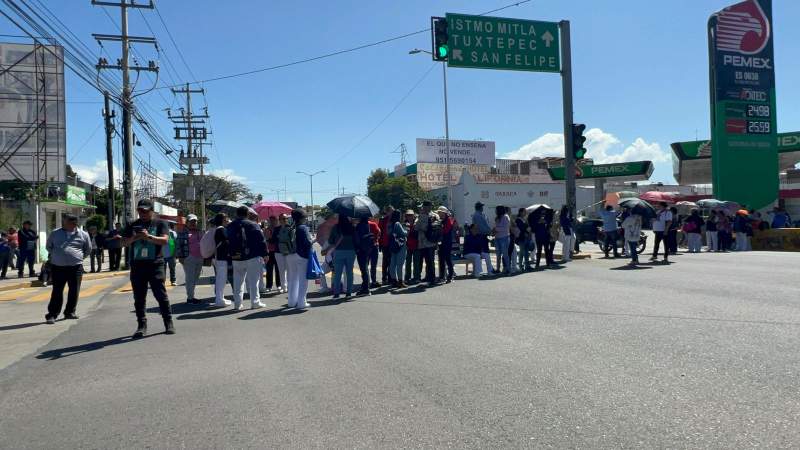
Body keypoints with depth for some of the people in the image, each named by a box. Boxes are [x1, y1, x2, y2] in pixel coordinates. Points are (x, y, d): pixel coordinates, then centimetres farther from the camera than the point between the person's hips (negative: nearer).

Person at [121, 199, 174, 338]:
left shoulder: (160, 224, 5)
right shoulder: (133, 226, 15)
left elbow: (165, 240, -8)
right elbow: (124, 243, 9)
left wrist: (149, 236, -21)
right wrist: (134, 238, -10)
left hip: (155, 265, -4)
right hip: (137, 265, 4)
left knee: (161, 294, -5)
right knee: (139, 298, 6)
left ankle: (169, 323, 3)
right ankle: (141, 325, 14)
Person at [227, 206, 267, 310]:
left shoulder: (230, 226, 7)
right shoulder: (253, 225, -7)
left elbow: (227, 242, 10)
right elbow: (261, 240, -8)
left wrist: (231, 254, 15)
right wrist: (264, 254, -1)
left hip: (236, 258, 4)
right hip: (252, 257, -4)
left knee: (238, 281, 10)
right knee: (253, 281, 3)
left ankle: (237, 304, 12)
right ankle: (255, 302, 5)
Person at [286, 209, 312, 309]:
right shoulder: (303, 228, -13)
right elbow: (307, 242, -18)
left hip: (290, 256, 6)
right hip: (302, 256, -6)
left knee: (292, 279, 16)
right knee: (302, 279, 2)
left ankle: (292, 302, 23)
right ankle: (301, 302, 3)